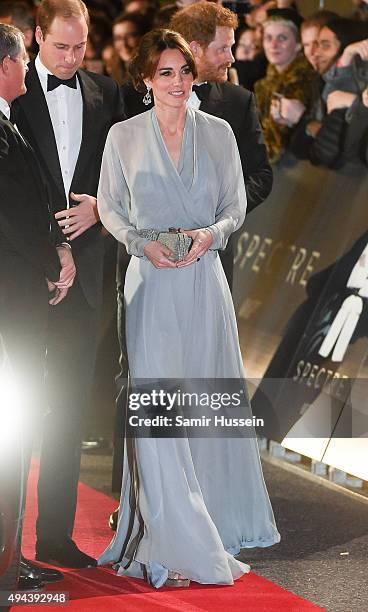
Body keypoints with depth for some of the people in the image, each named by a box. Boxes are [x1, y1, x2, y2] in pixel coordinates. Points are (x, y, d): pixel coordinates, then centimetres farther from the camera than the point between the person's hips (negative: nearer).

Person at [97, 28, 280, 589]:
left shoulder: (218, 133, 5)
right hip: (151, 283, -2)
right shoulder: (124, 136, 2)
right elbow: (110, 207, 8)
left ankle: (221, 518, 22)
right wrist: (142, 244, -9)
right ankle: (175, 540, -3)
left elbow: (237, 206, 10)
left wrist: (211, 234, -10)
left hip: (205, 280, 2)